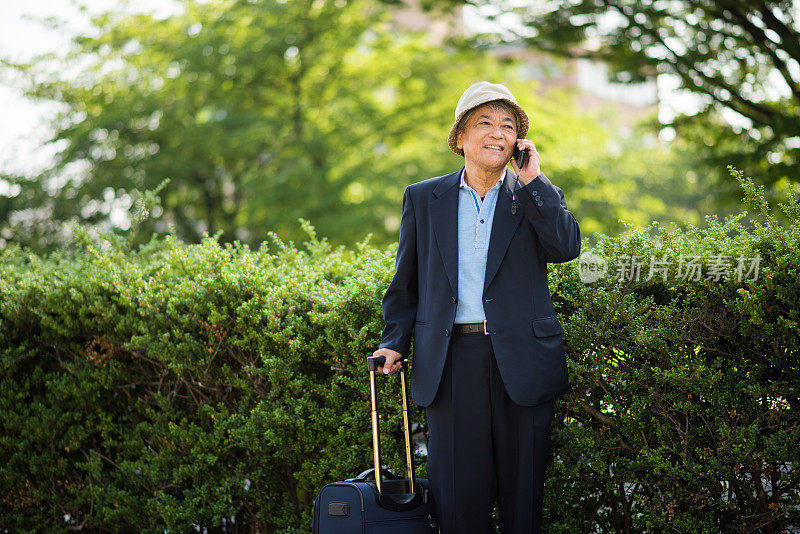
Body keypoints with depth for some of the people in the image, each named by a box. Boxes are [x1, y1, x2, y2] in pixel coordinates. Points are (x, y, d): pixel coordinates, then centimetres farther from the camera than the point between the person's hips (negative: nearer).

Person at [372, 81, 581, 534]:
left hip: (522, 361, 0)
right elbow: (406, 282, 15)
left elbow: (567, 248, -10)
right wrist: (395, 340, 4)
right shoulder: (423, 199, 11)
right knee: (458, 496, 1)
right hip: (453, 361, 0)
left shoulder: (538, 196, 10)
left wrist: (532, 181, -9)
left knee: (522, 491, 6)